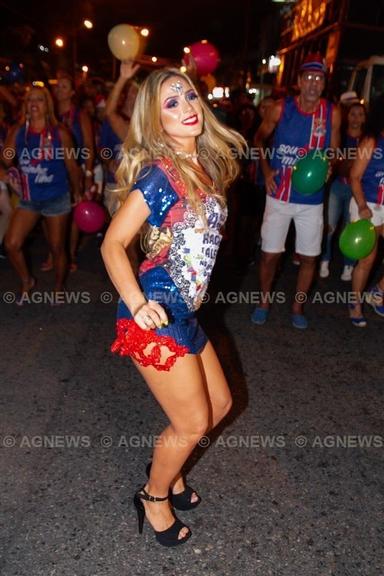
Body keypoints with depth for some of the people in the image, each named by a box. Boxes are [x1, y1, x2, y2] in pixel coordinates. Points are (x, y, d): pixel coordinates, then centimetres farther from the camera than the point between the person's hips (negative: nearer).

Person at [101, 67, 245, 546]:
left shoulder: (204, 165, 10)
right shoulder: (159, 173, -14)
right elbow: (112, 244, -15)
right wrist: (137, 305, -26)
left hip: (183, 311, 8)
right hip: (157, 314, -8)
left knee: (220, 404, 19)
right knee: (193, 423, 5)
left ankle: (169, 470, 44)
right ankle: (153, 497, 34)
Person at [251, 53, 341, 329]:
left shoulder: (332, 113, -3)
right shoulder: (281, 108, -4)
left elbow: (334, 151, 8)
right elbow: (260, 137, 11)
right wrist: (266, 169, -1)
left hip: (312, 200, 1)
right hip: (279, 195, -1)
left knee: (309, 257, 7)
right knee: (270, 254, 2)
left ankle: (298, 306, 28)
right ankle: (265, 300, 27)